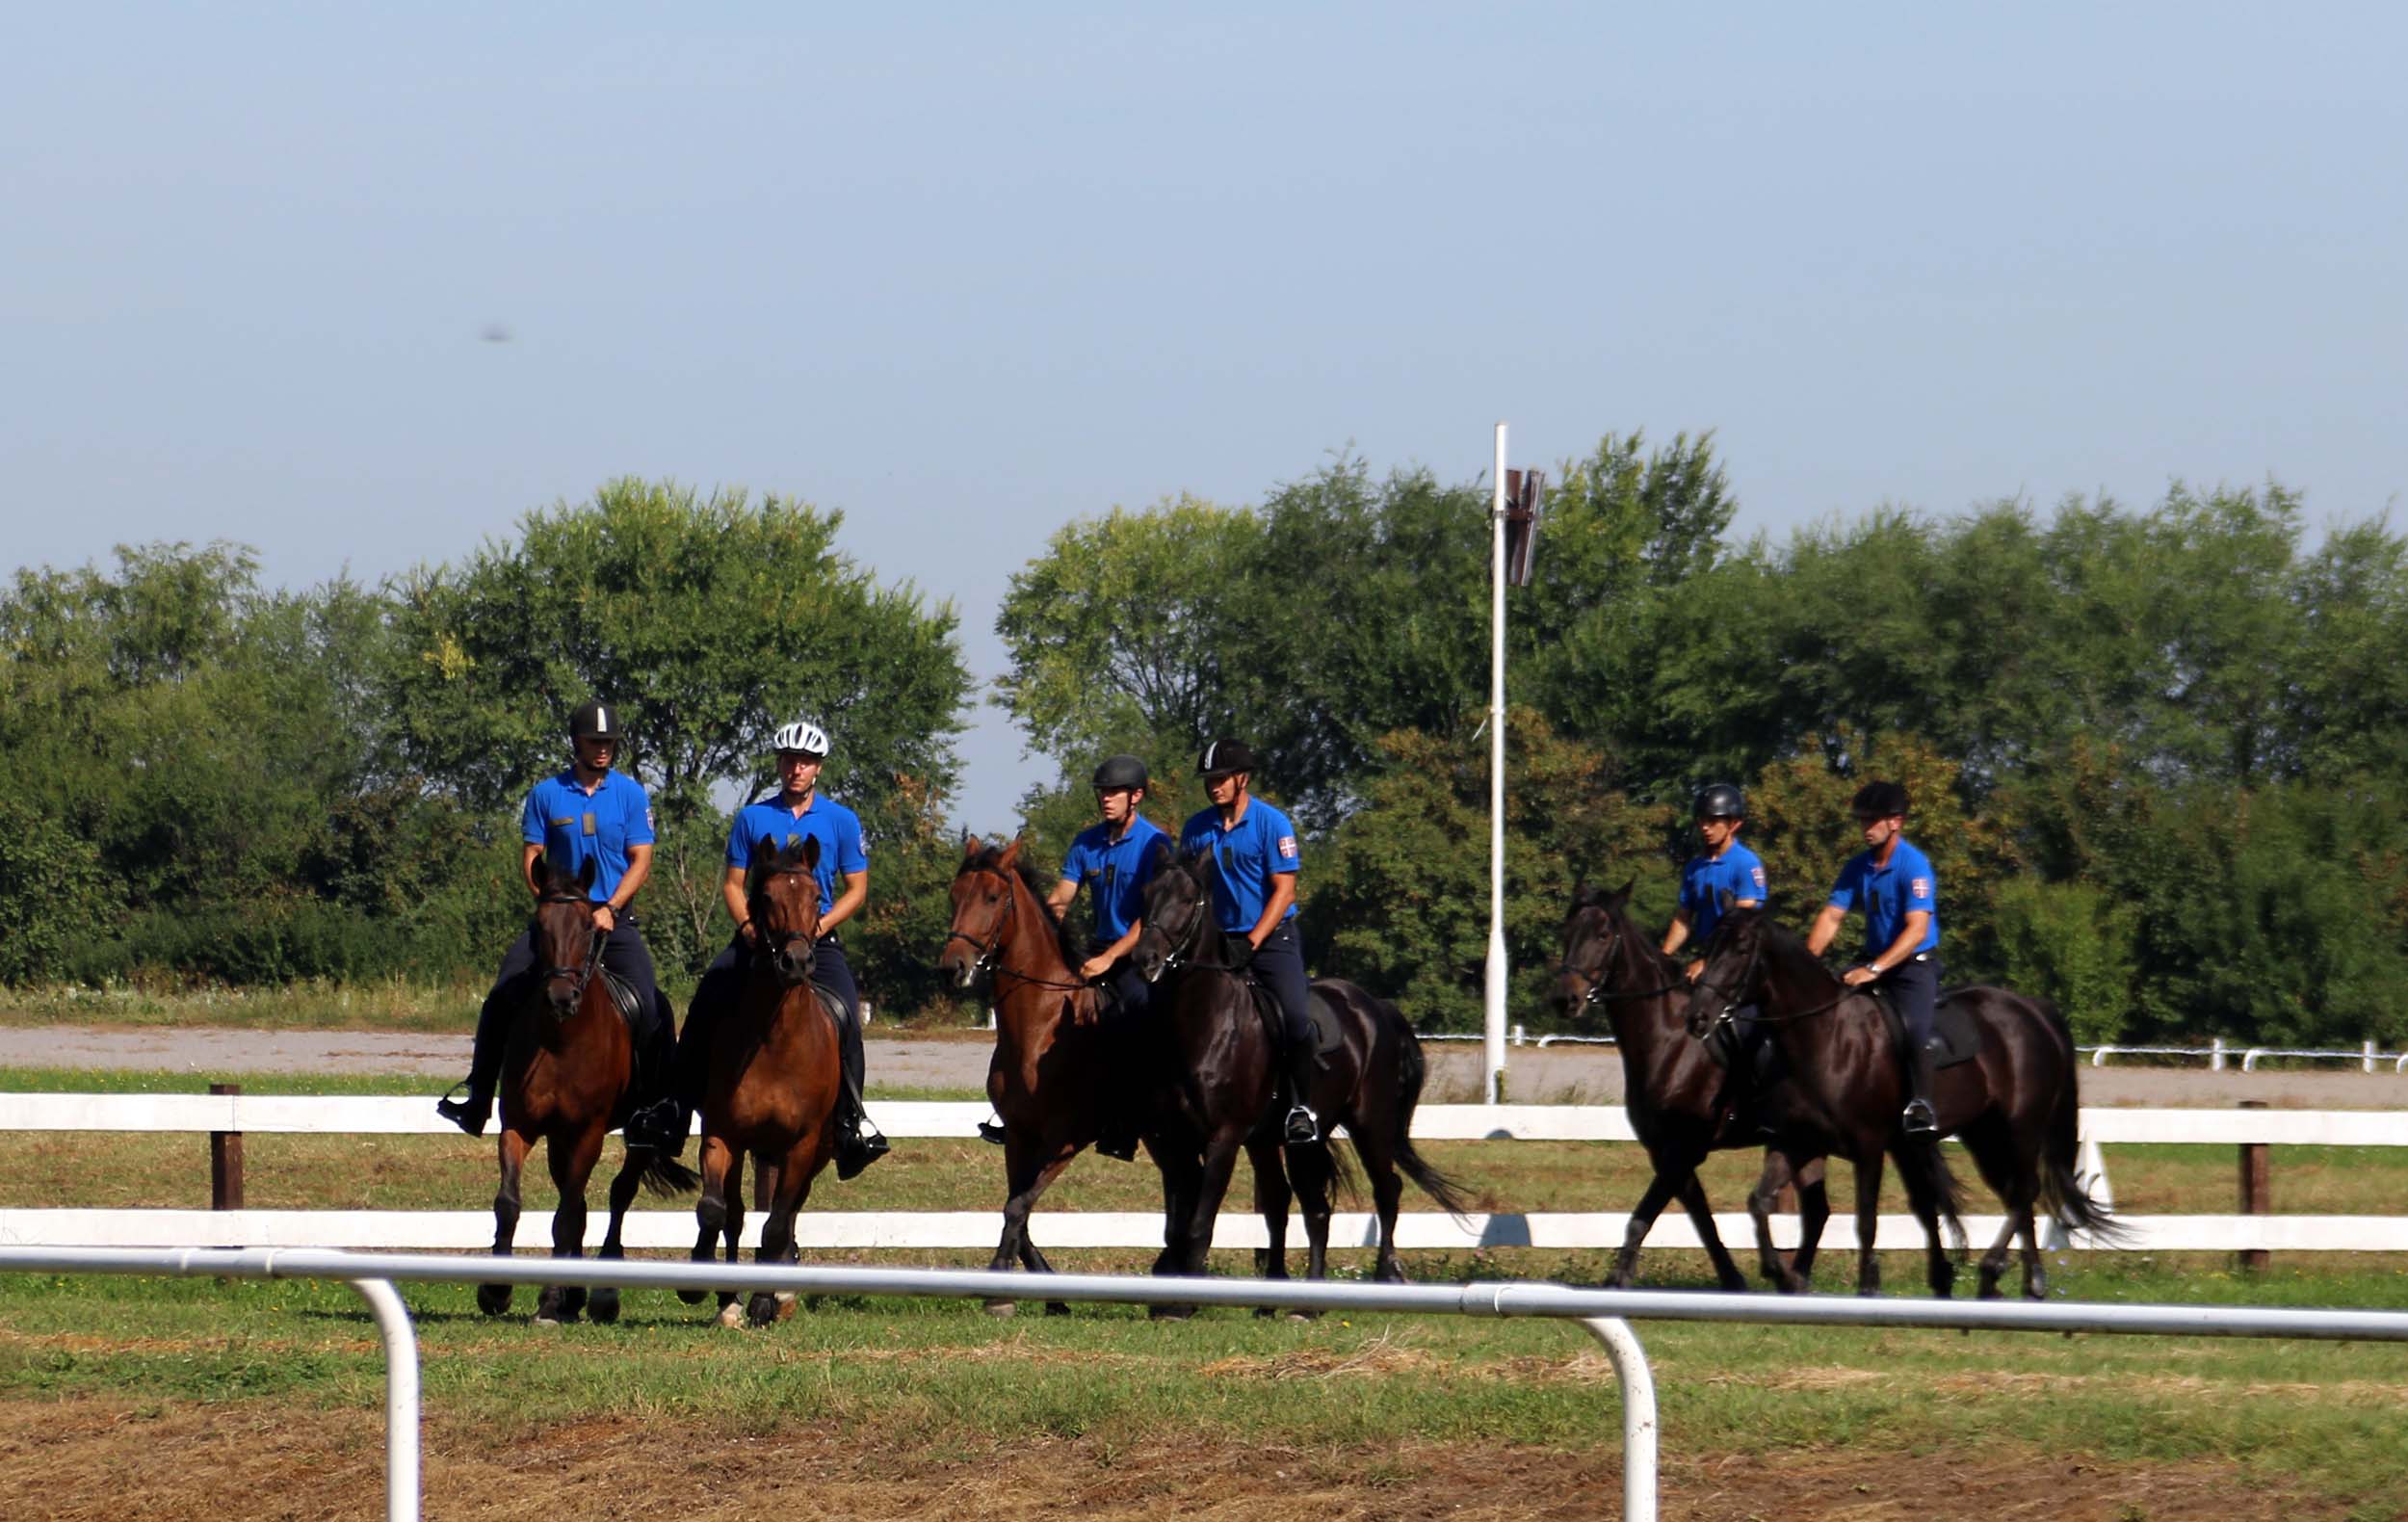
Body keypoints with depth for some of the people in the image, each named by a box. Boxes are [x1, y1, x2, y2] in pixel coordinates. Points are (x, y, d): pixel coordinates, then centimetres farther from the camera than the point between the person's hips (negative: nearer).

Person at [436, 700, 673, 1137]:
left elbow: (641, 861, -1)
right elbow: (531, 858, 3)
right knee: (504, 995, -11)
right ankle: (477, 1097, -5)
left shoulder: (631, 794, 3)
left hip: (615, 918, -1)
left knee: (652, 1007, -16)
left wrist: (609, 909, -14)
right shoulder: (545, 795, 4)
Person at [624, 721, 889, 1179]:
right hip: (758, 939, 1)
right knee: (706, 1002, -17)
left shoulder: (841, 821, 6)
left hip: (818, 940, -1)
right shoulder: (753, 818, 9)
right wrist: (749, 927, -10)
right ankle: (676, 1110, -8)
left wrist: (816, 927, -10)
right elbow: (732, 884, 9)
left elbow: (856, 889, 6)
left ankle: (850, 1121, -18)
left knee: (844, 1014, -24)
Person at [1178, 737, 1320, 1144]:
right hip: (1219, 939, 4)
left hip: (1273, 938, -4)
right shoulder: (1197, 829, 6)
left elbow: (1284, 890, -9)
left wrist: (1253, 941, -17)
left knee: (1295, 1017, -21)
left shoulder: (1272, 824, -6)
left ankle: (1302, 1107, -9)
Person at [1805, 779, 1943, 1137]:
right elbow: (1831, 917, 3)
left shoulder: (1914, 866, -16)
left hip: (1914, 964, -7)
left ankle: (1921, 1105, -28)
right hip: (1874, 959, 7)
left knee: (1913, 1025, -30)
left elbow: (1917, 930, -24)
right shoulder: (1858, 867, 5)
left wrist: (1875, 970, -33)